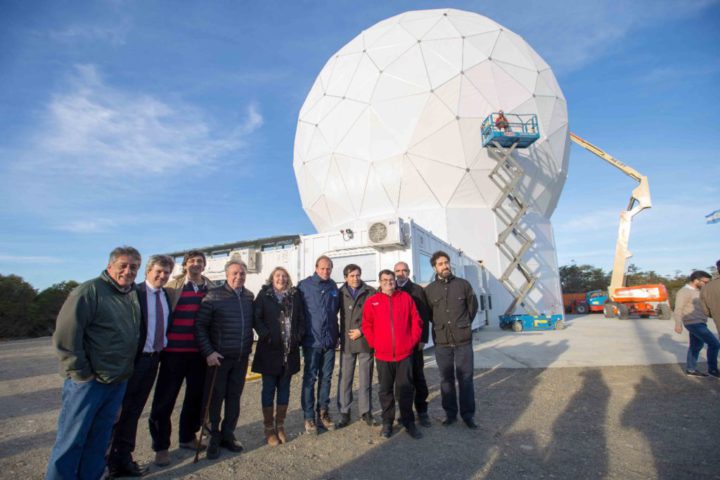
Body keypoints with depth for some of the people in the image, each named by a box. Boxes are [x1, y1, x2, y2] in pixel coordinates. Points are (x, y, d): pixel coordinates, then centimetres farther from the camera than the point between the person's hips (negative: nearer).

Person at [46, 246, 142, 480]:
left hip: (119, 381, 7)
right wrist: (80, 372, -15)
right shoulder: (90, 290, -14)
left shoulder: (133, 296, 9)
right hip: (89, 380, -7)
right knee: (72, 440, 6)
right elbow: (65, 333, -18)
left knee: (100, 438, 17)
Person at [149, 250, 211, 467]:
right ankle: (161, 446, 20)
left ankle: (187, 437, 33)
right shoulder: (173, 286, -2)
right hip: (175, 350, -3)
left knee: (196, 395, 14)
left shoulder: (211, 288, 6)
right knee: (165, 398, 4)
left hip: (199, 350, 4)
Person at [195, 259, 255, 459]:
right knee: (216, 397, 8)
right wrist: (208, 352, -14)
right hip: (219, 356, -4)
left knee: (234, 397, 13)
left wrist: (248, 346, 8)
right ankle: (214, 438, 24)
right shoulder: (214, 296, -10)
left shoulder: (249, 296, 3)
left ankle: (227, 434, 29)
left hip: (242, 357, 4)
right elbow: (200, 326, -9)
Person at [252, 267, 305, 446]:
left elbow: (301, 318, 7)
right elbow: (256, 318, -7)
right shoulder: (264, 295, 0)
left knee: (284, 388, 12)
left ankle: (280, 426, 27)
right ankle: (269, 428, 21)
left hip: (290, 350, 3)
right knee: (269, 388, 7)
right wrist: (266, 335, -16)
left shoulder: (295, 295, 6)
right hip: (270, 350, -3)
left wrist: (299, 336, -6)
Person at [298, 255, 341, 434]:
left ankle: (323, 413, 24)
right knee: (310, 378, 4)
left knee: (326, 378, 12)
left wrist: (335, 333, 13)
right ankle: (309, 417, 14)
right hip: (312, 340, -4)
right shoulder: (304, 285, -5)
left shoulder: (333, 287, 7)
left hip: (330, 340, 4)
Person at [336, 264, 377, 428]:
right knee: (344, 379, 5)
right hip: (346, 342, 1)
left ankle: (366, 411, 25)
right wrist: (338, 336, 1)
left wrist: (362, 330, -8)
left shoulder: (370, 292, -1)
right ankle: (344, 413, 19)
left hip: (366, 340, 0)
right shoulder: (340, 293, 2)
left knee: (366, 378, 10)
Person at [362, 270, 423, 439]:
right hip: (383, 354, 0)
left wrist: (413, 341, 0)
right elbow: (366, 326, 3)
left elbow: (416, 321, 5)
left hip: (405, 353, 0)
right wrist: (374, 343, -2)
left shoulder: (406, 298, 2)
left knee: (406, 388, 9)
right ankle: (387, 422, 26)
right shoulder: (372, 301, 0)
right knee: (385, 390, 12)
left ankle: (408, 422, 25)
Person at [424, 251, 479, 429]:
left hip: (463, 340, -1)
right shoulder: (429, 289, 0)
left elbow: (473, 305, 11)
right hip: (441, 342, 1)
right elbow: (427, 313, 13)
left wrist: (464, 324, 12)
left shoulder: (463, 284, 0)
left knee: (465, 378, 7)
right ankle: (450, 413, 25)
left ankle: (468, 414, 22)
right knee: (446, 379, 11)